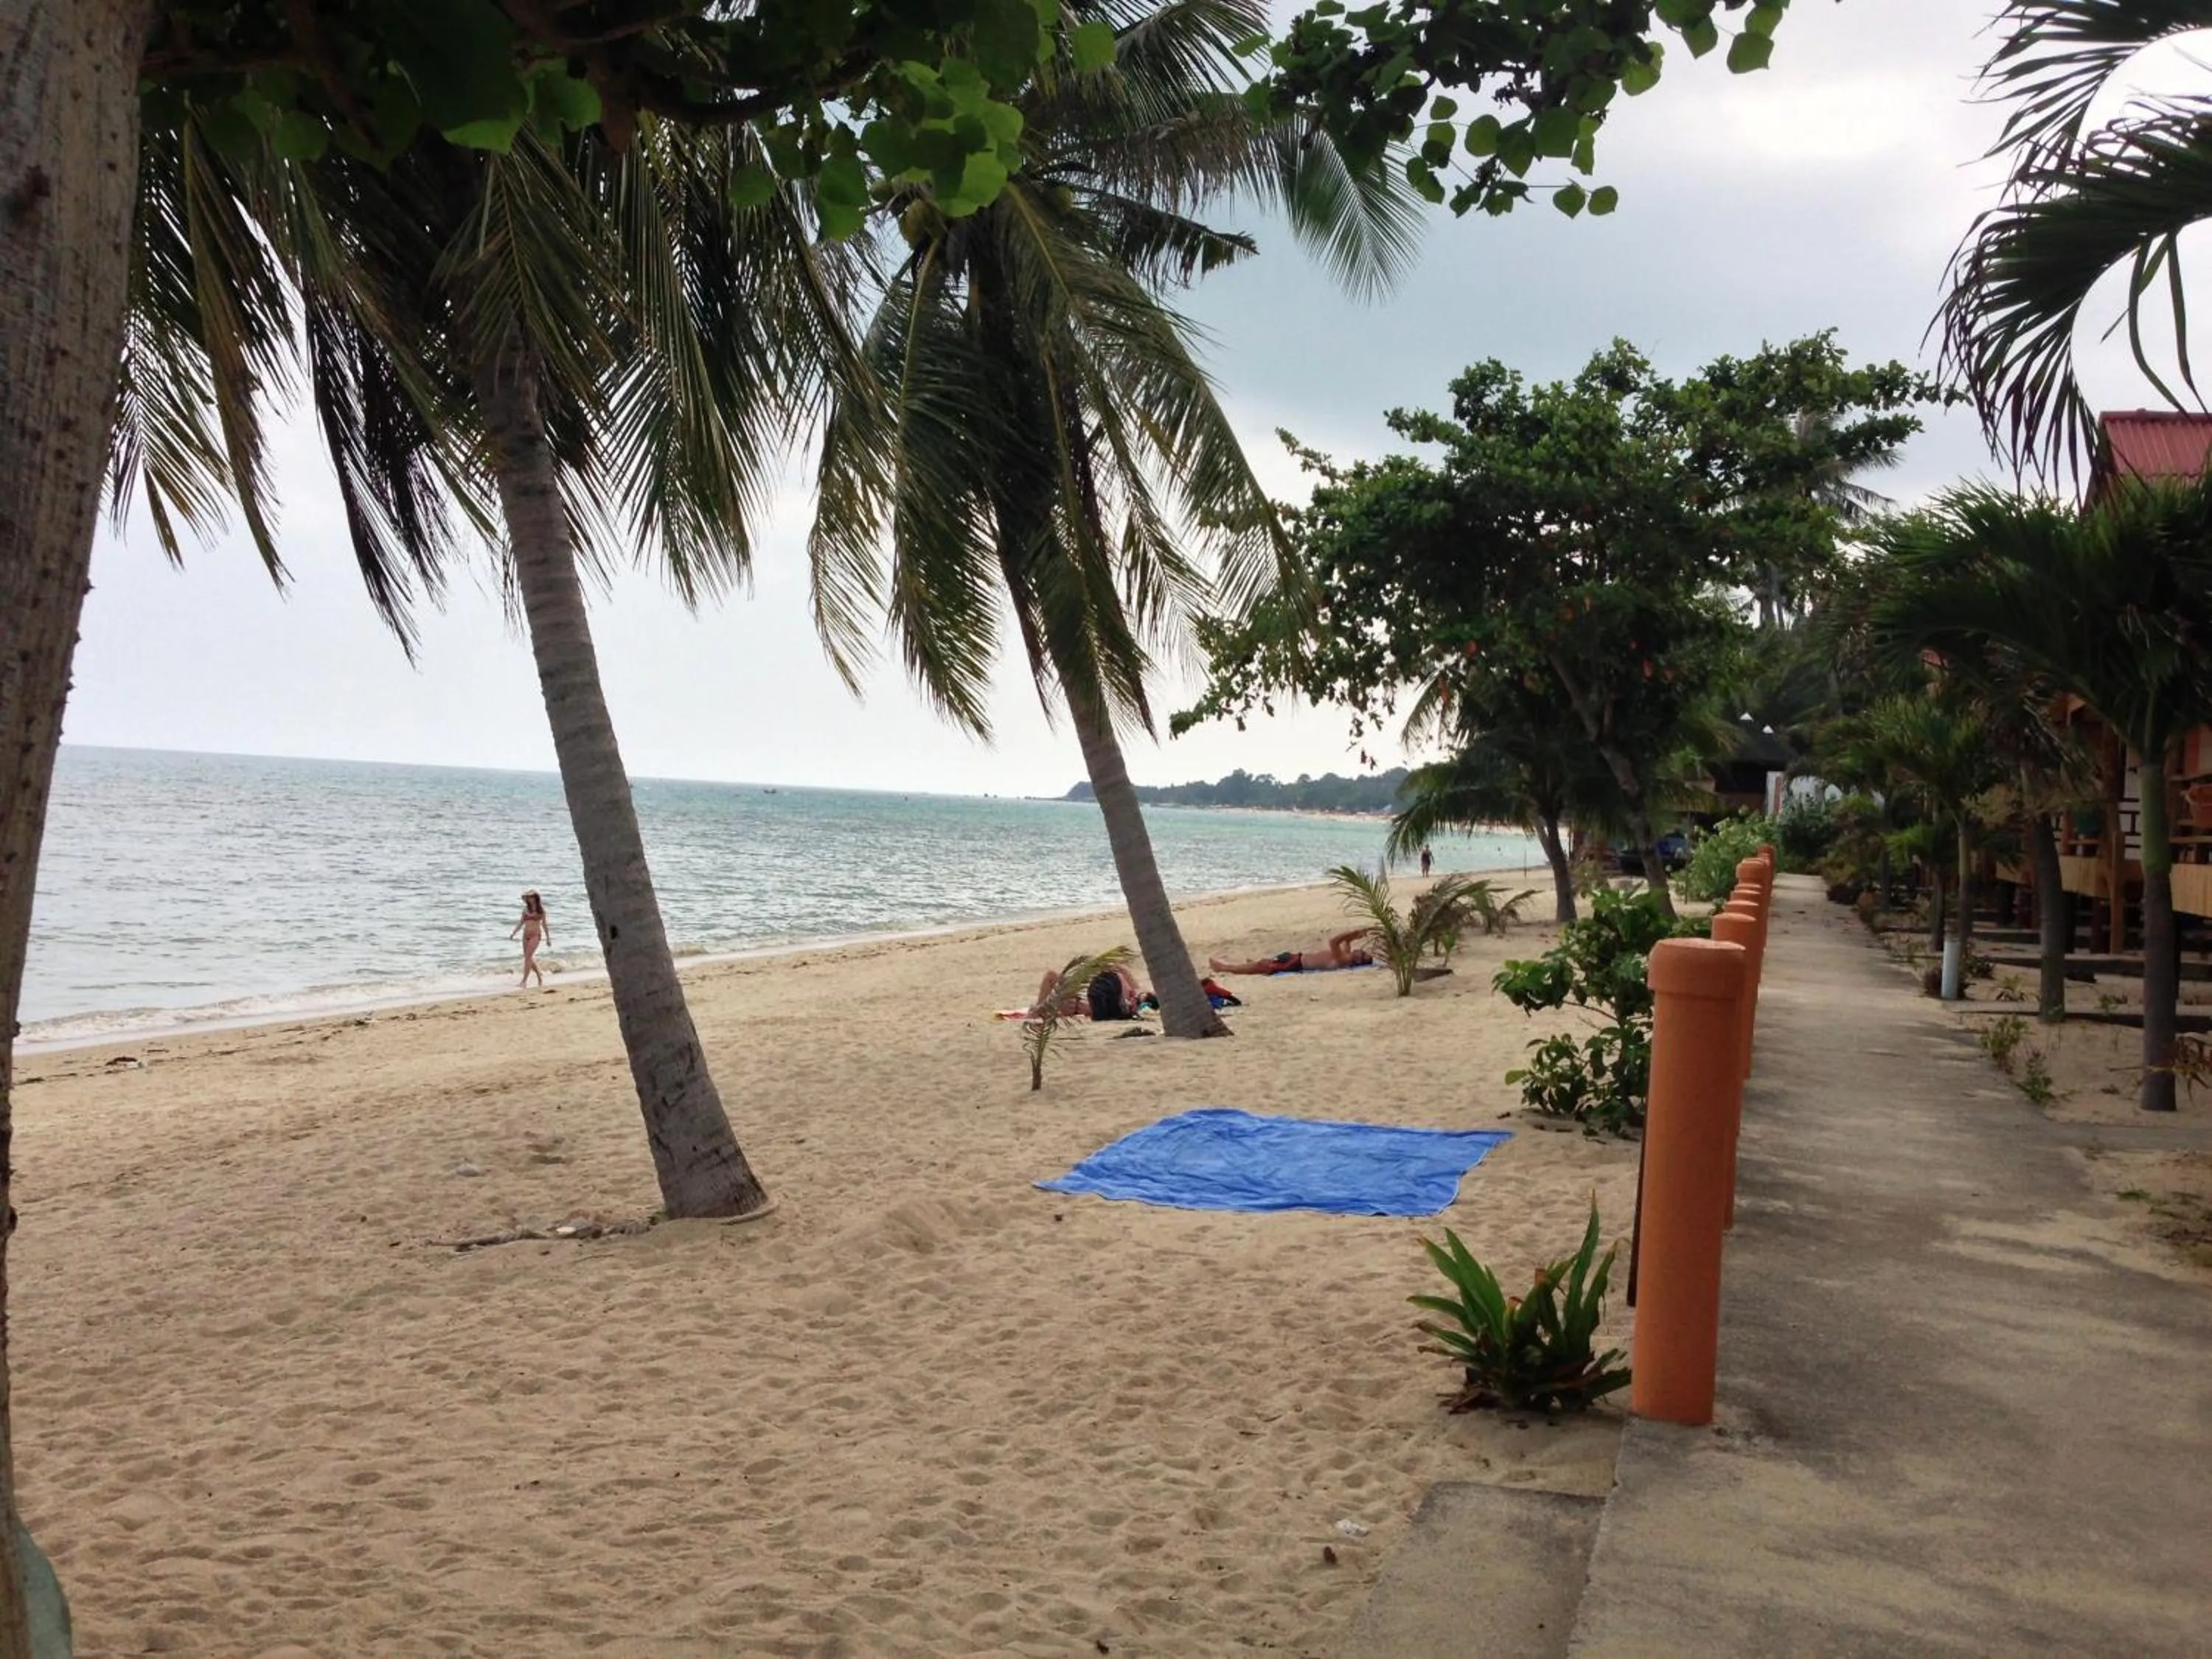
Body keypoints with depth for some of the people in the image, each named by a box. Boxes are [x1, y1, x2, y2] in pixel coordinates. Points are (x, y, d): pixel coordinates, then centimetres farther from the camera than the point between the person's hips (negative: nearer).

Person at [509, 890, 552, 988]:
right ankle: (540, 976, 23)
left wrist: (548, 938, 6)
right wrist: (513, 933, 3)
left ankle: (524, 980, -15)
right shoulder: (526, 909, 10)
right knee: (530, 958, 8)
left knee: (528, 957, -14)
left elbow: (544, 924, 4)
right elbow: (521, 923, 13)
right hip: (526, 935, 5)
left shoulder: (540, 909, 0)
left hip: (535, 935, -5)